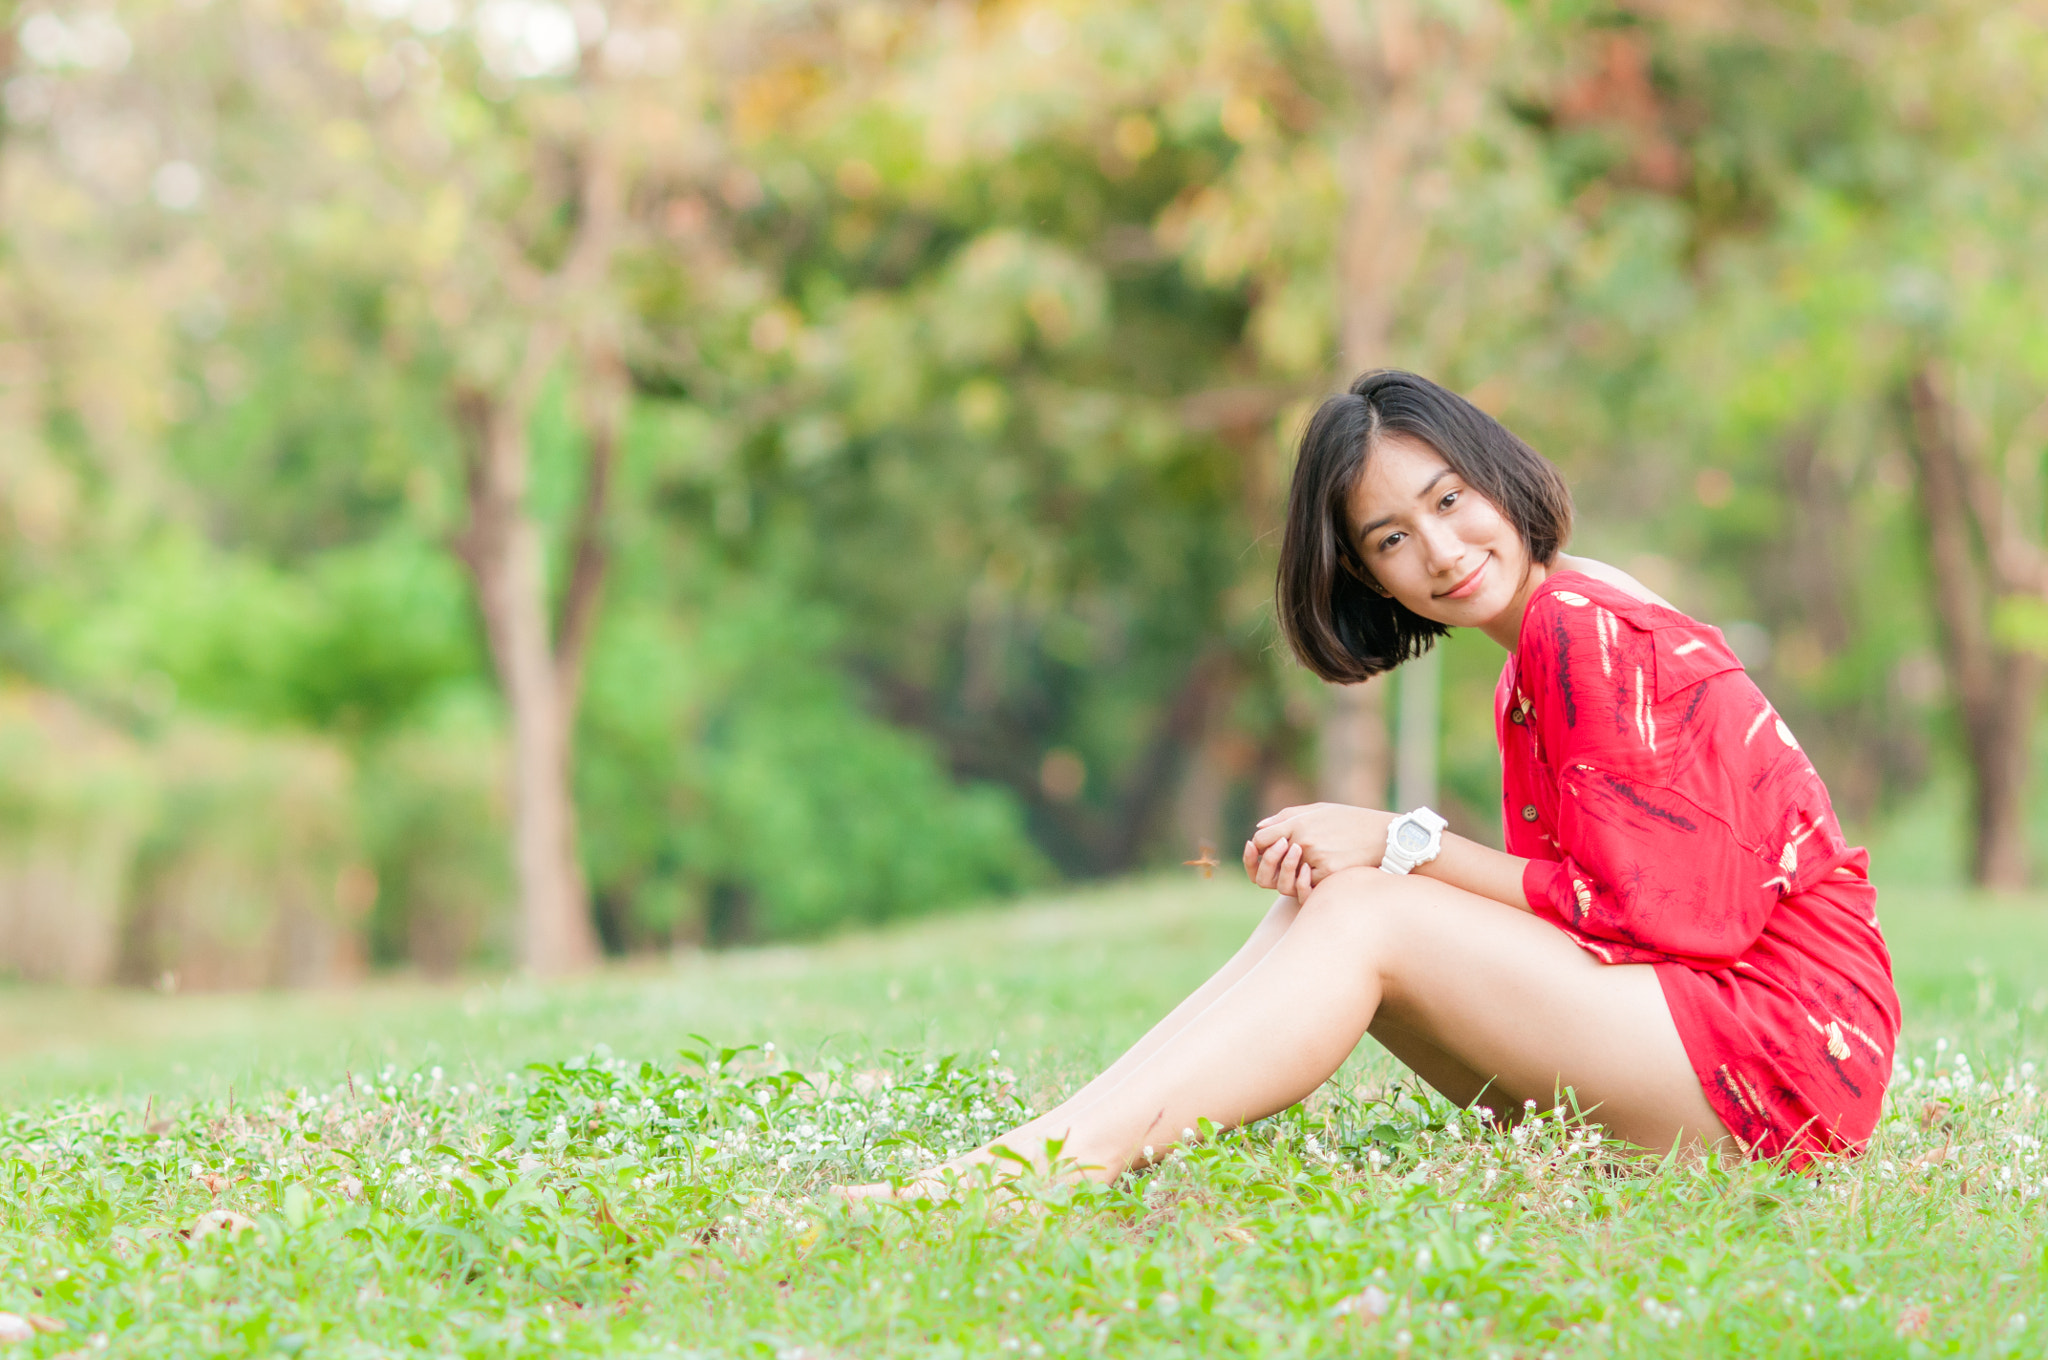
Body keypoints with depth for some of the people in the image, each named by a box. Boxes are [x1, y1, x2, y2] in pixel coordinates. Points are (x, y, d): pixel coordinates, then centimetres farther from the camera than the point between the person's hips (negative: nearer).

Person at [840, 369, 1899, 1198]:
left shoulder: (1580, 629, -13)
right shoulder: (1549, 637, 16)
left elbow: (1651, 909, -16)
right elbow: (1565, 899, 8)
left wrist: (1404, 841, -11)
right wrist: (1350, 857, -10)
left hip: (1780, 1048, -9)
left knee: (1362, 915, -19)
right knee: (1325, 899, -3)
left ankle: (1050, 1161, -28)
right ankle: (1053, 1142, -15)